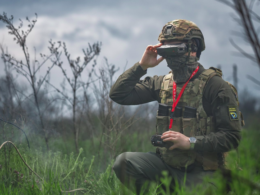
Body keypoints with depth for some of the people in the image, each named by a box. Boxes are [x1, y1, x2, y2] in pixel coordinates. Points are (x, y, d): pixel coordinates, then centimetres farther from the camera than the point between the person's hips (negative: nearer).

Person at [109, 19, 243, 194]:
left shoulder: (215, 86, -8)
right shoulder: (162, 84, 10)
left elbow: (231, 137, -12)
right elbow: (118, 94, 8)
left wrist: (190, 142, -20)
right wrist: (141, 66, 0)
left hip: (200, 172, -5)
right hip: (166, 163, 5)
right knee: (124, 162, -17)